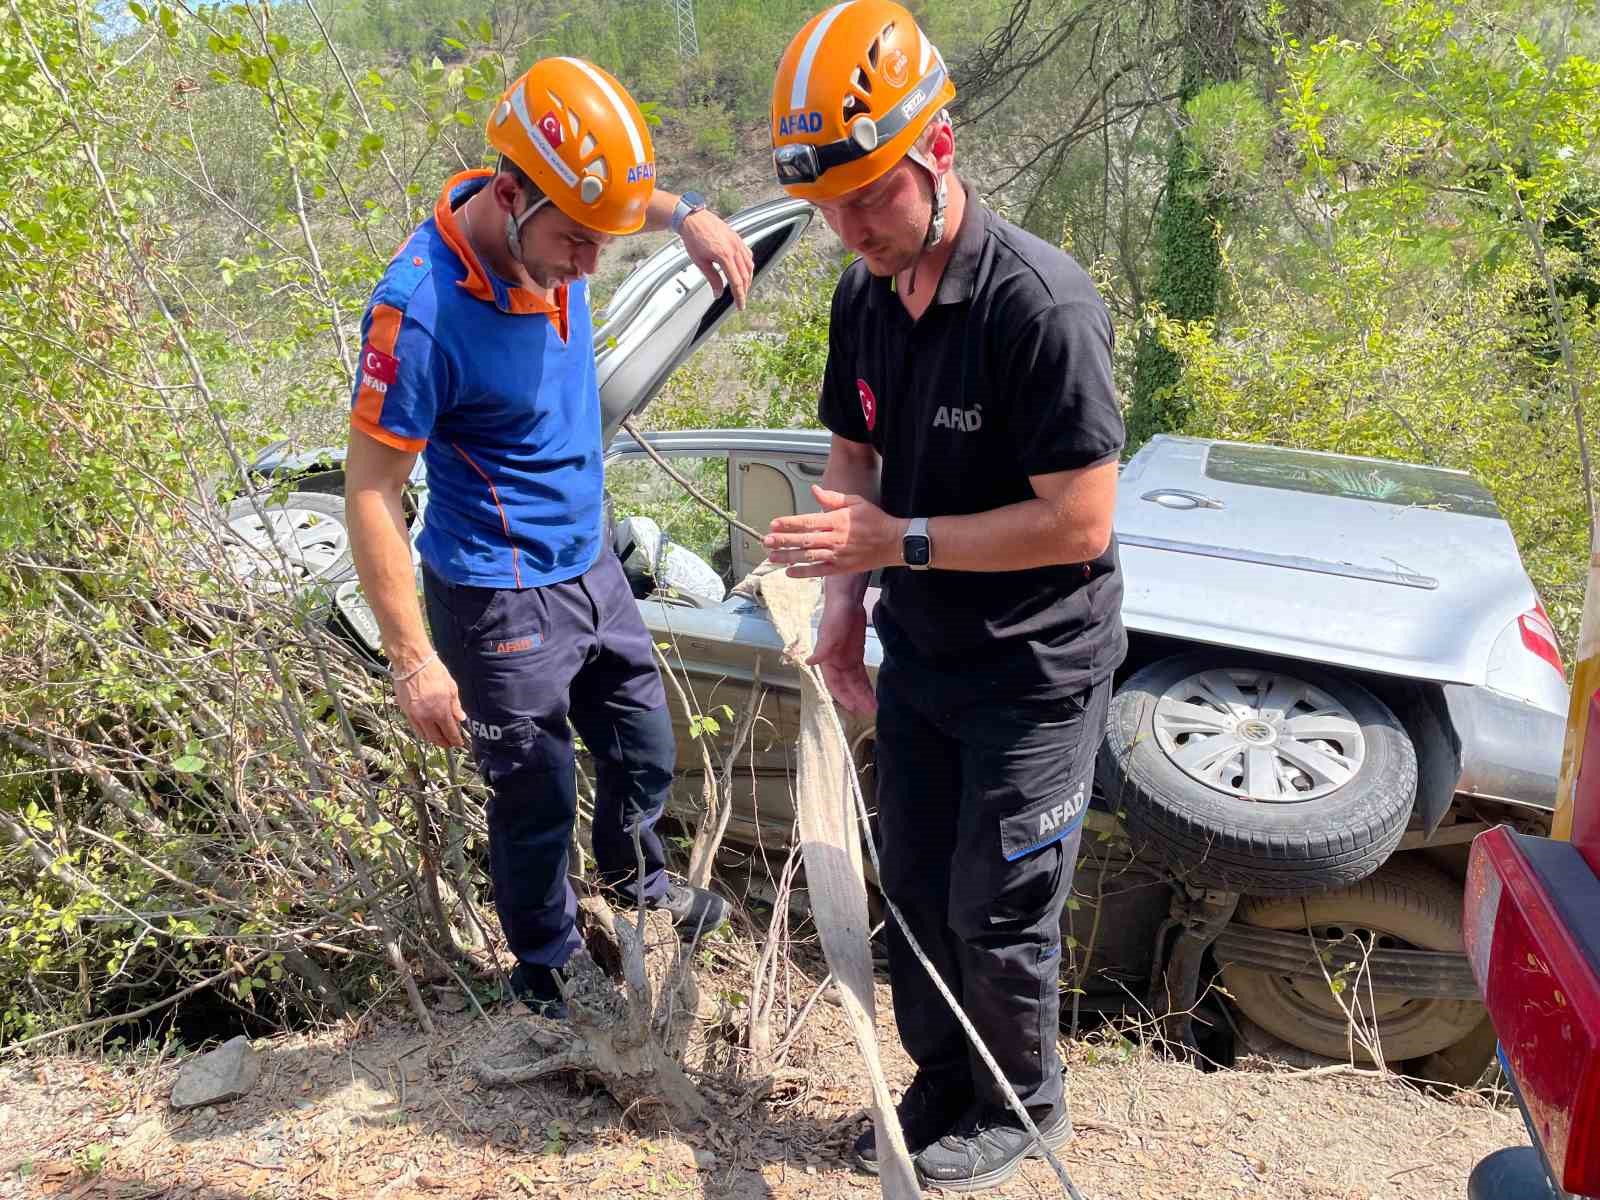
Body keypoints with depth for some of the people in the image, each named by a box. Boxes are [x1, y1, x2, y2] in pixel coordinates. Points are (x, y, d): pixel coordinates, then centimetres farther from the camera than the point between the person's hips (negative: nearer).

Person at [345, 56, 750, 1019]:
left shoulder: (545, 226, -8)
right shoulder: (423, 311, -28)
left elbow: (618, 191, 19)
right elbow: (372, 490, -21)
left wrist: (688, 213, -1)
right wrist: (413, 660, -20)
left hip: (591, 564, 7)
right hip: (502, 601, -7)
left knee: (646, 758, 22)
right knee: (539, 799, 11)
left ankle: (637, 877, 53)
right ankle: (549, 973, 37)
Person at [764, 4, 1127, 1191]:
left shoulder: (1042, 302, -25)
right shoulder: (861, 298, -2)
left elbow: (1082, 520, -26)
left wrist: (899, 542, -26)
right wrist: (846, 600, 1)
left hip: (1037, 671, -7)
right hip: (919, 653, 7)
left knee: (996, 912, 7)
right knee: (915, 884, 18)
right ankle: (942, 1080, 41)